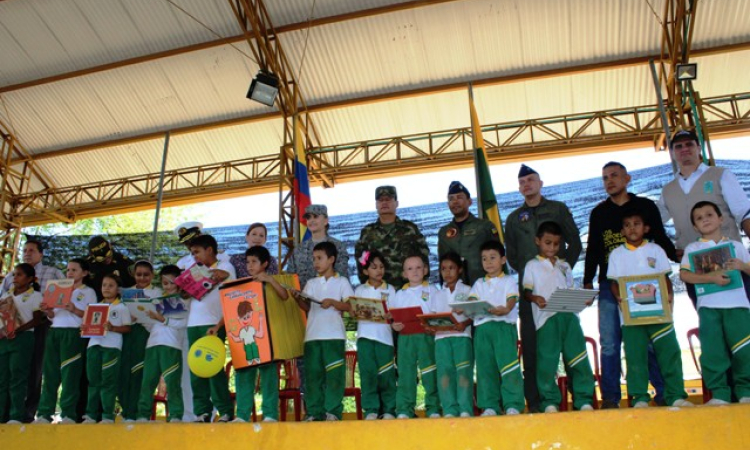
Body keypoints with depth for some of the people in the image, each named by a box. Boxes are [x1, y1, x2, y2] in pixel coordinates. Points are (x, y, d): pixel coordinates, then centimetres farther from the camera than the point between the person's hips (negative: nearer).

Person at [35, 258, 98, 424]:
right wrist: (48, 311, -1)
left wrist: (74, 310, -16)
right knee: (50, 373, 1)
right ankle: (44, 413, 4)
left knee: (69, 374, -6)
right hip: (54, 332, 5)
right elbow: (54, 316, 20)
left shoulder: (88, 292, 7)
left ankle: (68, 414, -5)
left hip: (73, 334, -5)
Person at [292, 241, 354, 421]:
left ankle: (333, 411, 1)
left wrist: (332, 302, -15)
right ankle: (314, 413, 9)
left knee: (334, 374, -5)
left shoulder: (341, 282, 6)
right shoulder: (311, 283, 16)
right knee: (312, 374, 3)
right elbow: (307, 307, 8)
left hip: (334, 335, -4)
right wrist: (298, 298, -10)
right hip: (312, 335, 4)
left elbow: (350, 305, -2)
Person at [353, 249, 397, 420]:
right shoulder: (359, 290, 12)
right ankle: (371, 410, 4)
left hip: (384, 335, 0)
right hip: (364, 336, 1)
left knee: (386, 374, -2)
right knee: (367, 373, -2)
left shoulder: (389, 289, 11)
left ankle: (389, 410, 7)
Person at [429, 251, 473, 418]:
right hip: (441, 337, 3)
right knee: (445, 372, -5)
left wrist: (465, 324, -17)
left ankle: (465, 409, -9)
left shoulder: (467, 290, 11)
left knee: (463, 371, -10)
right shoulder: (438, 294, 20)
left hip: (462, 335, -3)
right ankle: (449, 410, -4)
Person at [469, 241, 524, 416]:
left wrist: (506, 309, -25)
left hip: (504, 325, -3)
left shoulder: (509, 281, 11)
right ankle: (489, 406, 8)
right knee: (485, 368, 3)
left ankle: (513, 405, -5)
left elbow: (512, 300, -3)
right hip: (482, 327, 3)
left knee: (508, 365, -9)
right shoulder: (479, 284, 20)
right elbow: (471, 301, 8)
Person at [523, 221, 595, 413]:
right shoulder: (532, 265, 11)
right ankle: (550, 402, 3)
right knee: (547, 361, -6)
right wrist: (535, 298, -18)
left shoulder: (564, 266, 22)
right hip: (546, 317, -4)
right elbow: (526, 291, 3)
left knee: (578, 357, 1)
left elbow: (571, 291, 21)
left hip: (569, 315, 4)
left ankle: (584, 399, 8)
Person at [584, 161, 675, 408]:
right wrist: (587, 282, 6)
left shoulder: (646, 206, 8)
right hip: (610, 286, 2)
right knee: (609, 343, -1)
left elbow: (663, 242, 8)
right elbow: (592, 251, 13)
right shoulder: (598, 213, 13)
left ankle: (665, 393, 7)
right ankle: (610, 397, 3)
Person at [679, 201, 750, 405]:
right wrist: (711, 278, -17)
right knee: (712, 351, -2)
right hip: (708, 307, -1)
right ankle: (719, 394, 4)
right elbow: (684, 274, -5)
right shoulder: (692, 248, 8)